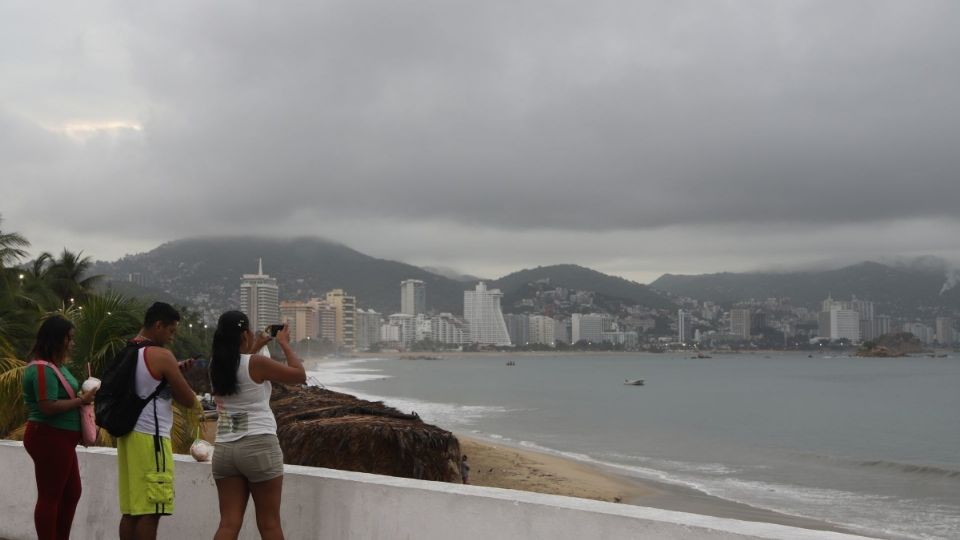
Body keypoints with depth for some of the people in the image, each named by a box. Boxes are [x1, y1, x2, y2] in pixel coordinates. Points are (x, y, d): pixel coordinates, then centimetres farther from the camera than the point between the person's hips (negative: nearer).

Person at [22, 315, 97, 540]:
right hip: (49, 439, -10)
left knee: (72, 493, 16)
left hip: (60, 439, 10)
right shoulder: (43, 369, -18)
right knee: (50, 496, -1)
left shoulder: (56, 365, 12)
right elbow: (48, 407, -25)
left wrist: (82, 394, 6)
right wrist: (81, 400, -18)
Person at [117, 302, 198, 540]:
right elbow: (189, 400, -9)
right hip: (150, 437, -9)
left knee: (131, 510, 11)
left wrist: (173, 371, 19)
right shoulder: (161, 356, -11)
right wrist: (175, 381, 9)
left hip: (129, 434, 9)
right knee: (150, 511, -6)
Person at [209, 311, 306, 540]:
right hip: (259, 446, -5)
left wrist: (255, 348, 31)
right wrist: (285, 344, 8)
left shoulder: (216, 365, 6)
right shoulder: (257, 363, -12)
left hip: (224, 448, 6)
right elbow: (300, 375, -2)